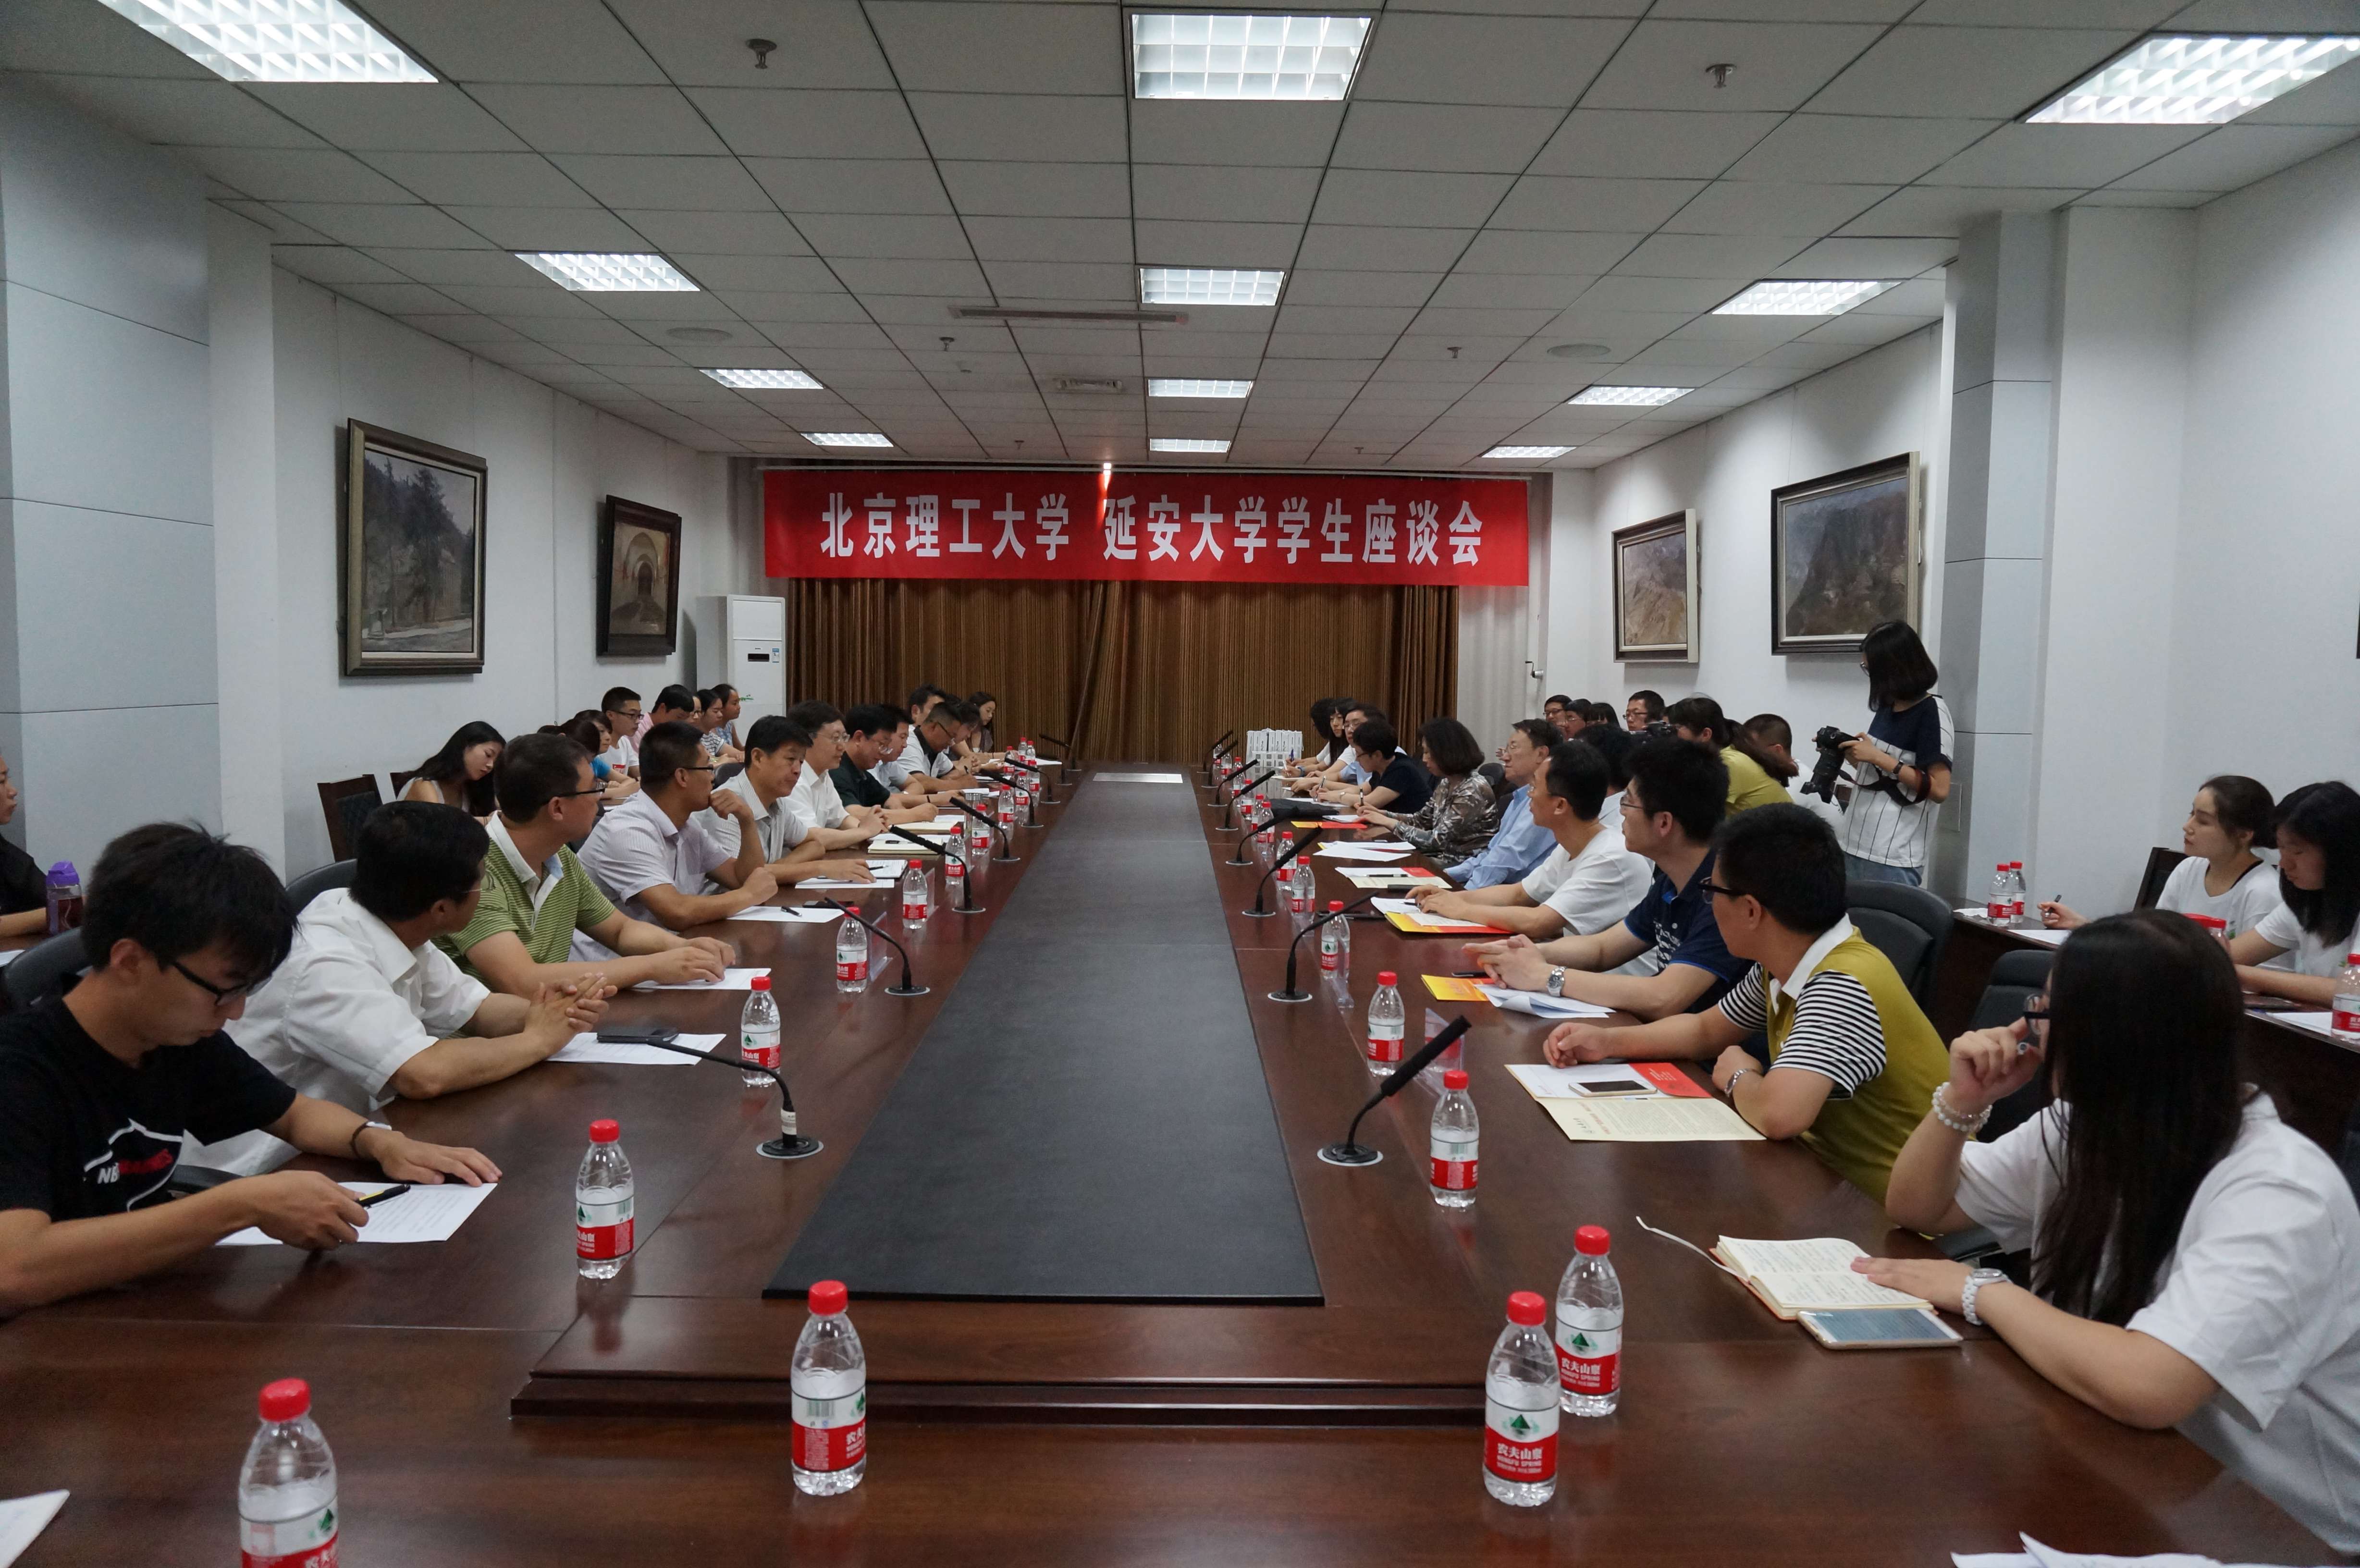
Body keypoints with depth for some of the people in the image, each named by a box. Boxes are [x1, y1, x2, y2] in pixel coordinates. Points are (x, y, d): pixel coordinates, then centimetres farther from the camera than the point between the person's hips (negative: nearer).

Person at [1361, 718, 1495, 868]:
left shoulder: (1473, 790, -21)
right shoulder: (1447, 783, 6)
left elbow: (1438, 840, -22)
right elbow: (1422, 819, 17)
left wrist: (1391, 823, -15)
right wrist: (1383, 814, 2)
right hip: (1444, 857, 8)